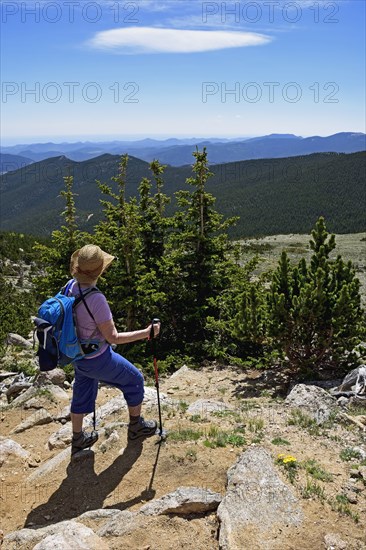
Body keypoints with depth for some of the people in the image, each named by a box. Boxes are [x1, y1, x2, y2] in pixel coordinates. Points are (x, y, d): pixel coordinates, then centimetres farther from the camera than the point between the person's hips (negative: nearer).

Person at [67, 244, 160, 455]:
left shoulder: (71, 287, -10)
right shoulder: (96, 299, -33)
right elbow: (113, 337, -25)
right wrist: (145, 333, -22)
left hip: (78, 355, 7)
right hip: (98, 359, -7)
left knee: (82, 394, 25)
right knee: (135, 380, 16)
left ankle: (78, 439, 43)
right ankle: (136, 426, 34)